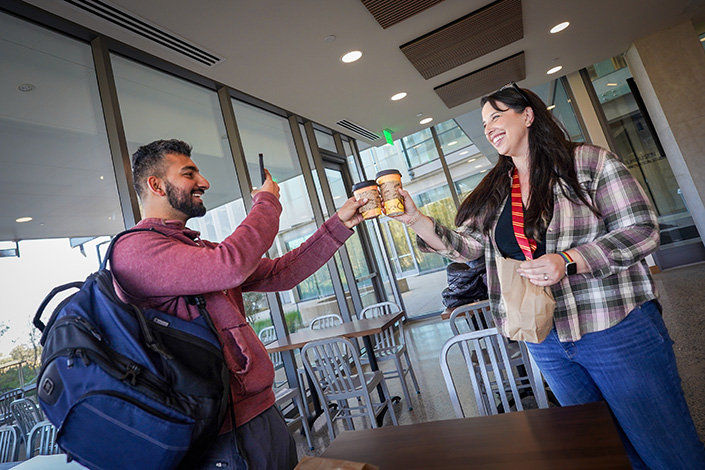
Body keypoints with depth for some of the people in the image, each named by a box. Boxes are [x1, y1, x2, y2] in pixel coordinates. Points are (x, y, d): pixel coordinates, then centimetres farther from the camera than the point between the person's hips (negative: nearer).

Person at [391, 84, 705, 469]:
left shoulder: (590, 162, -7)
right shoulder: (492, 193, 7)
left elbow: (642, 231, -9)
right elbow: (465, 245, 2)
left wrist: (568, 261, -24)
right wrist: (414, 219, -12)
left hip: (617, 331, -4)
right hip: (545, 341, 5)